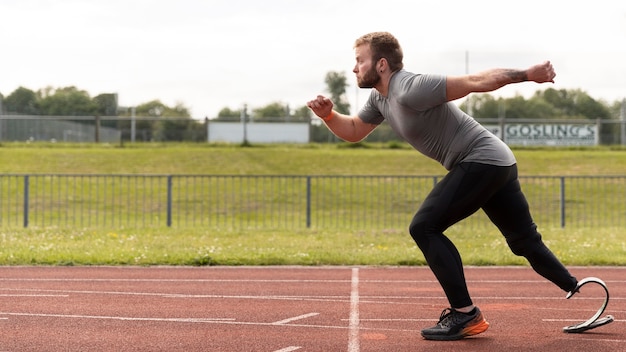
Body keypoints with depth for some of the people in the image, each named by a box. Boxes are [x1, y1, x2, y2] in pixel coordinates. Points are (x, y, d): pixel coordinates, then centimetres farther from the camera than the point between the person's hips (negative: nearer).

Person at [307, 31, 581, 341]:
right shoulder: (380, 98, 10)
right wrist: (328, 114, 4)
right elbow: (353, 131, 23)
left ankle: (465, 315, -10)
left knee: (424, 228, -12)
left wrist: (527, 75, -24)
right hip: (498, 163, 10)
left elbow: (476, 82, -21)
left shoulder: (410, 90, -19)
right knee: (525, 241, 17)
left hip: (482, 161, -10)